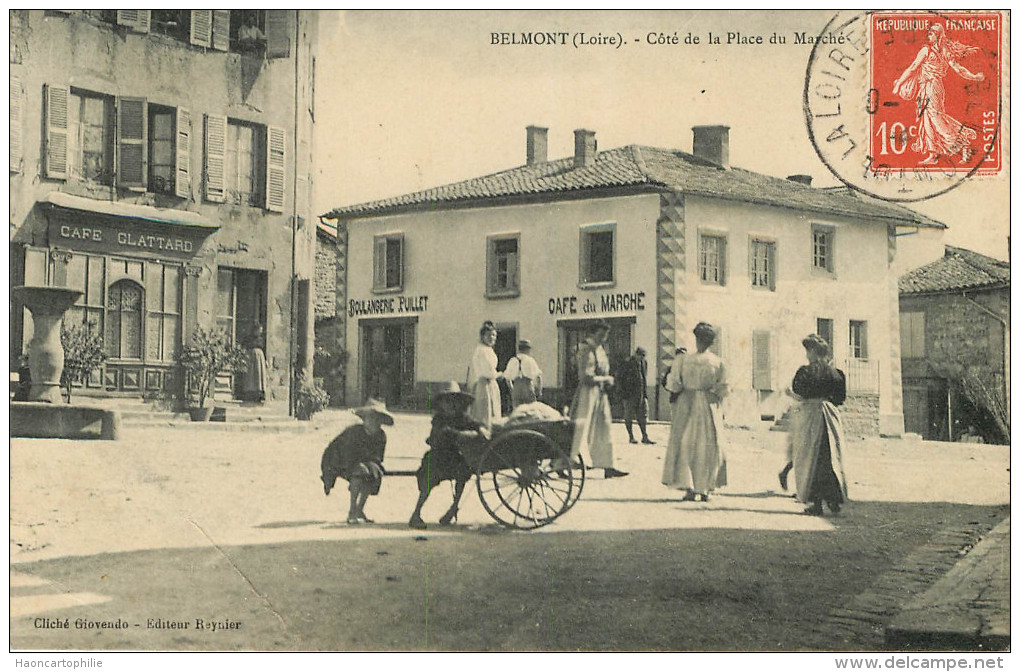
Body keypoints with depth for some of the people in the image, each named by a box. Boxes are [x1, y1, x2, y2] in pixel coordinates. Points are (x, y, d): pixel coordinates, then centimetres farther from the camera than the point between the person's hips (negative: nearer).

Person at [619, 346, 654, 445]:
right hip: (630, 394, -6)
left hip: (642, 394, 6)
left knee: (643, 415, 4)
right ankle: (631, 437, 9)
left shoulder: (644, 362, 11)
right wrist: (624, 392, -11)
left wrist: (645, 392, 14)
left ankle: (645, 437, 6)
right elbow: (621, 378, -7)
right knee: (629, 415, 2)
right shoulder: (627, 363, -9)